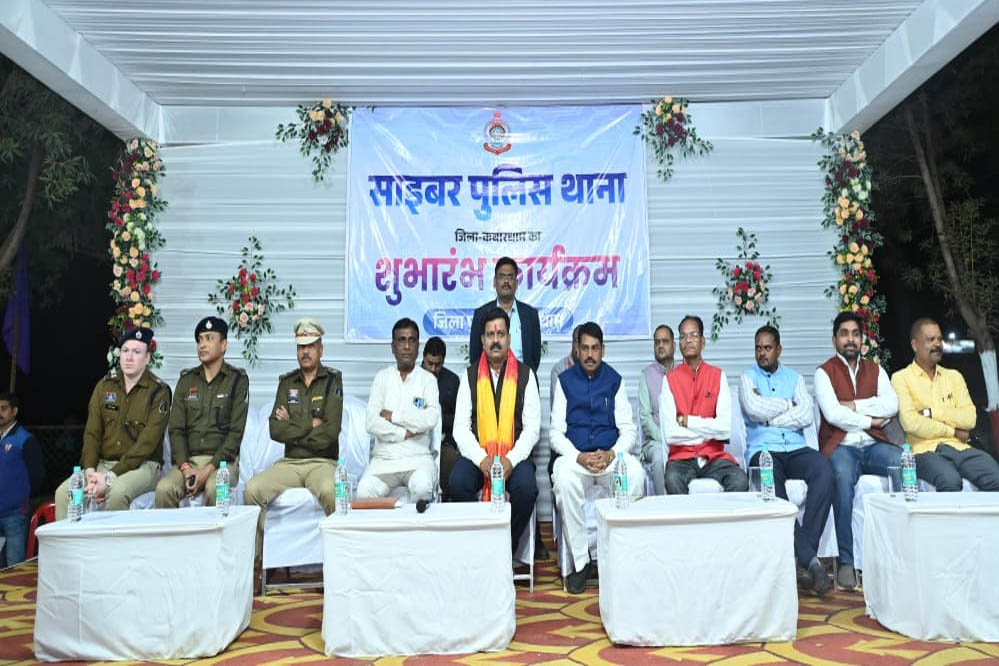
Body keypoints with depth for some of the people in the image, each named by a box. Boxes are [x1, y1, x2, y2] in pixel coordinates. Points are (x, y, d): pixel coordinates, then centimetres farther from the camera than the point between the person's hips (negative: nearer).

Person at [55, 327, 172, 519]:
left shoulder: (159, 392, -8)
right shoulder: (105, 386, 10)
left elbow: (147, 443, -14)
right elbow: (92, 433, 6)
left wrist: (111, 476, -21)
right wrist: (90, 470, -10)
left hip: (142, 466, -5)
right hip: (102, 463, 5)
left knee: (117, 492, -33)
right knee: (63, 492, -19)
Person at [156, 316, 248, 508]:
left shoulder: (237, 380, 1)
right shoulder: (186, 380, 13)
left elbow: (236, 432, -7)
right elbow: (176, 429, 7)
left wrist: (209, 469, -17)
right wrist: (185, 467, -9)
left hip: (222, 460, -3)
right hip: (187, 460, 3)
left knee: (214, 489, -34)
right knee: (164, 488, -26)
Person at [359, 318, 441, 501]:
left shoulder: (428, 379, 7)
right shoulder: (382, 377, 12)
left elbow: (431, 419, -11)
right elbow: (371, 423, -1)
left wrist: (392, 416, -5)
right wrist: (406, 433, -7)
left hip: (419, 457, -1)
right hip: (384, 458, 1)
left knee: (422, 487, -32)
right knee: (364, 491, -26)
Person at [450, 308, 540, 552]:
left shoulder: (525, 375, 5)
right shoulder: (470, 376, 7)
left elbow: (532, 427, 0)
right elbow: (461, 427, 0)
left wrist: (512, 460, -16)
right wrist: (481, 459, -16)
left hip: (515, 455, -1)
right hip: (477, 454, 1)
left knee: (526, 488, -30)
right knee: (458, 483, -28)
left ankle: (508, 548, -4)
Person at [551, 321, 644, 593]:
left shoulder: (615, 381, 9)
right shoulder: (565, 380, 7)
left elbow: (628, 431, 5)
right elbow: (556, 433, 3)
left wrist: (611, 454, -16)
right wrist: (579, 457, -16)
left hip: (610, 455, 1)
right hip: (575, 455, -1)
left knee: (635, 475, -32)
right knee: (564, 480, -35)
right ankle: (580, 562, -21)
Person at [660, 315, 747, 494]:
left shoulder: (718, 376, 6)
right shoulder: (670, 379, 2)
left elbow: (725, 428, -6)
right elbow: (670, 434, -9)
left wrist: (687, 421, -8)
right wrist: (710, 430, -4)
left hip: (714, 455, 2)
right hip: (682, 457, -1)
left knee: (740, 479, -28)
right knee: (673, 479, -33)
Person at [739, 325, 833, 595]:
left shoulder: (795, 378, 19)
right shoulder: (747, 378, 13)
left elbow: (806, 415, 2)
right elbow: (754, 409, -9)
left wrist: (770, 417, -3)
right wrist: (788, 404, 3)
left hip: (796, 448, 3)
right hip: (762, 449, -2)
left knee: (824, 471, -31)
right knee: (771, 483, -35)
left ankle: (805, 551, -25)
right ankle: (810, 559, -30)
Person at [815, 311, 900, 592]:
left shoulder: (875, 370, 19)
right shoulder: (824, 372, 6)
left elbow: (891, 405, 0)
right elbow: (834, 415, -9)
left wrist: (854, 405, -7)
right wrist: (871, 420, -2)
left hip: (874, 445, 4)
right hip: (841, 446, -4)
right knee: (842, 477, -36)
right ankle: (846, 562, -30)